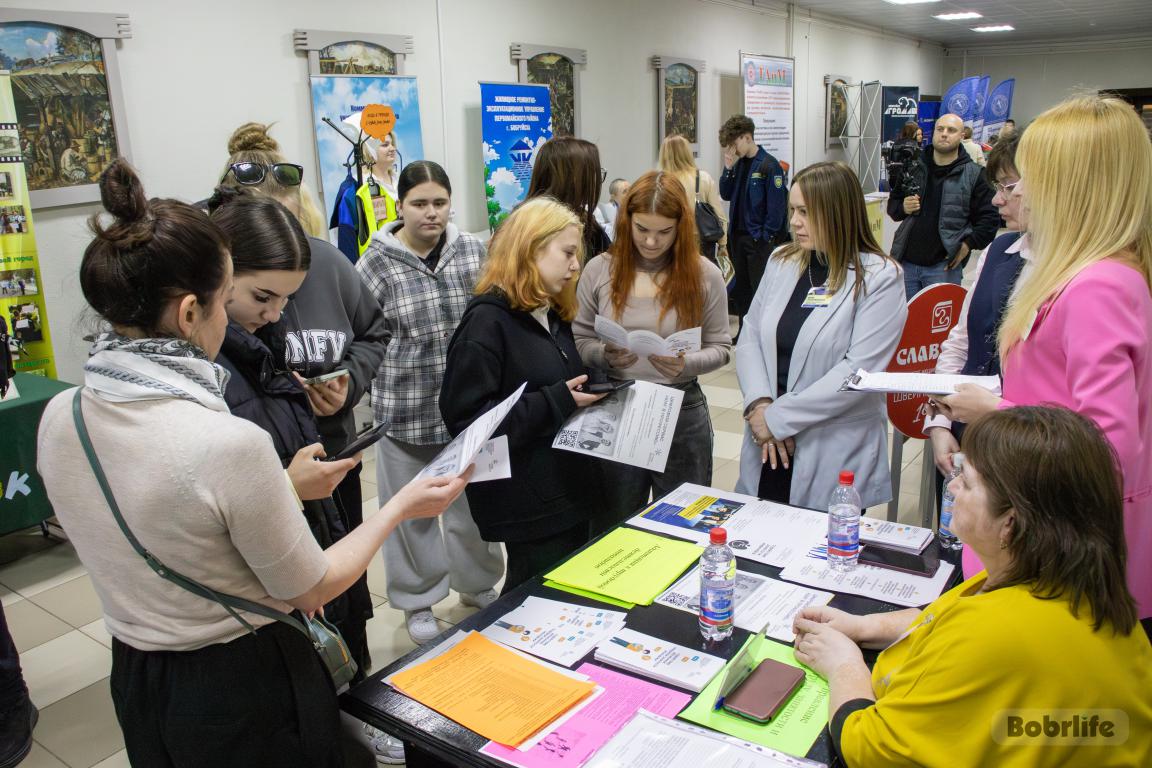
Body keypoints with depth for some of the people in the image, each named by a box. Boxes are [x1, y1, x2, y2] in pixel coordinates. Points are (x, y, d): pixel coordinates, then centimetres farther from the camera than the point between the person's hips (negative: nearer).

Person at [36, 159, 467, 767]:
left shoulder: (58, 420, -10)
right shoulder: (229, 443, -31)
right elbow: (311, 590, -17)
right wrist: (401, 508, -5)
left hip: (134, 679, 6)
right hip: (244, 687, -6)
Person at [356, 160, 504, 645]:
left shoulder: (472, 252, 2)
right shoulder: (376, 264, -6)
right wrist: (367, 399, -9)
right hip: (405, 410, -2)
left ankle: (477, 583, 40)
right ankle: (418, 598, 34)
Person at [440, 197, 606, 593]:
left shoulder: (553, 315, 11)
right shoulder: (488, 320, -16)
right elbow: (465, 417, -22)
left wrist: (589, 391, -1)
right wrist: (556, 403, -24)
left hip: (570, 487, 9)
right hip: (528, 502, -8)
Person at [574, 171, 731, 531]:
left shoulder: (705, 274, -4)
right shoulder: (599, 270, -2)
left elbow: (720, 347, 1)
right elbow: (579, 341, 3)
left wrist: (687, 364, -19)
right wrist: (604, 355, -17)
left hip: (682, 412, 0)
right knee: (613, 529, 17)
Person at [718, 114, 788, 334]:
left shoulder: (769, 165, -13)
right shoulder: (738, 163, 8)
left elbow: (777, 205, -14)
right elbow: (726, 195, 8)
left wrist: (765, 237, -15)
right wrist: (728, 169, -5)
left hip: (760, 239, -7)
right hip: (738, 235, 7)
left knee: (761, 289, -1)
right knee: (740, 287, 13)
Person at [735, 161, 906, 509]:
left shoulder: (880, 278, -9)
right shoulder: (781, 262, 7)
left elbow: (859, 370, -17)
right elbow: (749, 337, 4)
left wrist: (779, 418, -17)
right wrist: (760, 405, -13)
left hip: (835, 457, -4)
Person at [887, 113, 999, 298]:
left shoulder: (974, 175, 0)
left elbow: (989, 218, 2)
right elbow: (893, 202, 17)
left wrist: (969, 244, -9)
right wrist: (902, 208, -5)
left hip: (944, 266, -3)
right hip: (906, 261, 3)